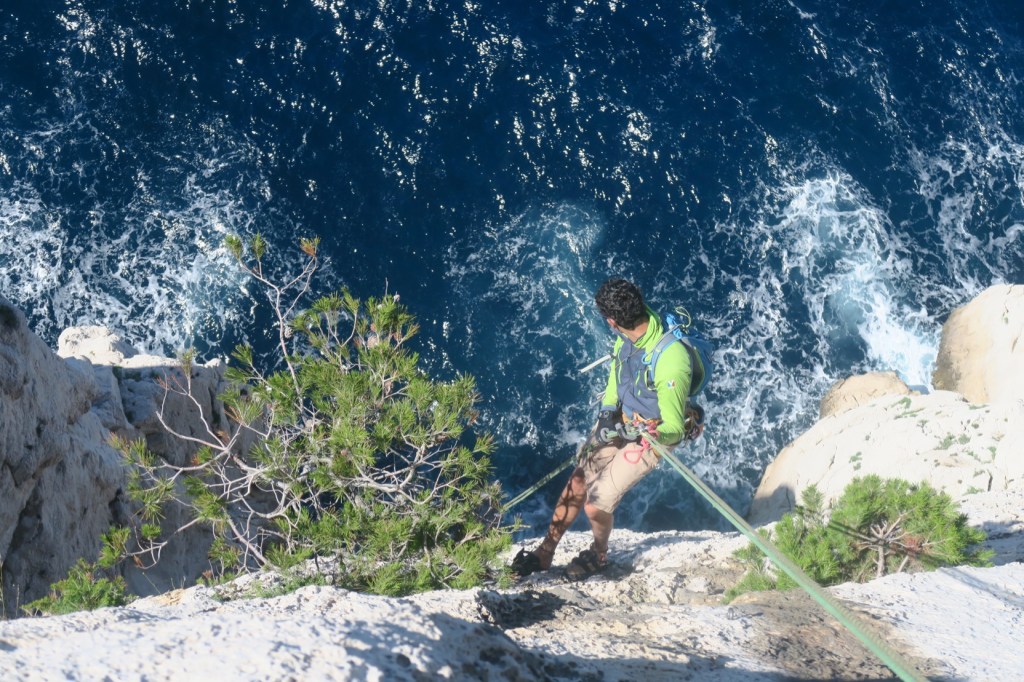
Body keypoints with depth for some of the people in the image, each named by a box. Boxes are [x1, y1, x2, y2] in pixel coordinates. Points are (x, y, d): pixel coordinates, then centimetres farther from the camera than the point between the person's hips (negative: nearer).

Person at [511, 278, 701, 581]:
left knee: (596, 505, -7)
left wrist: (647, 433, -49)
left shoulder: (671, 361, -36)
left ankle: (598, 555, 26)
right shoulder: (628, 337, -14)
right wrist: (607, 411, -6)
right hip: (619, 421, 7)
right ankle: (545, 553, 25)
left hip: (649, 438, -7)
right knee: (576, 485, 8)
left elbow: (674, 430, -29)